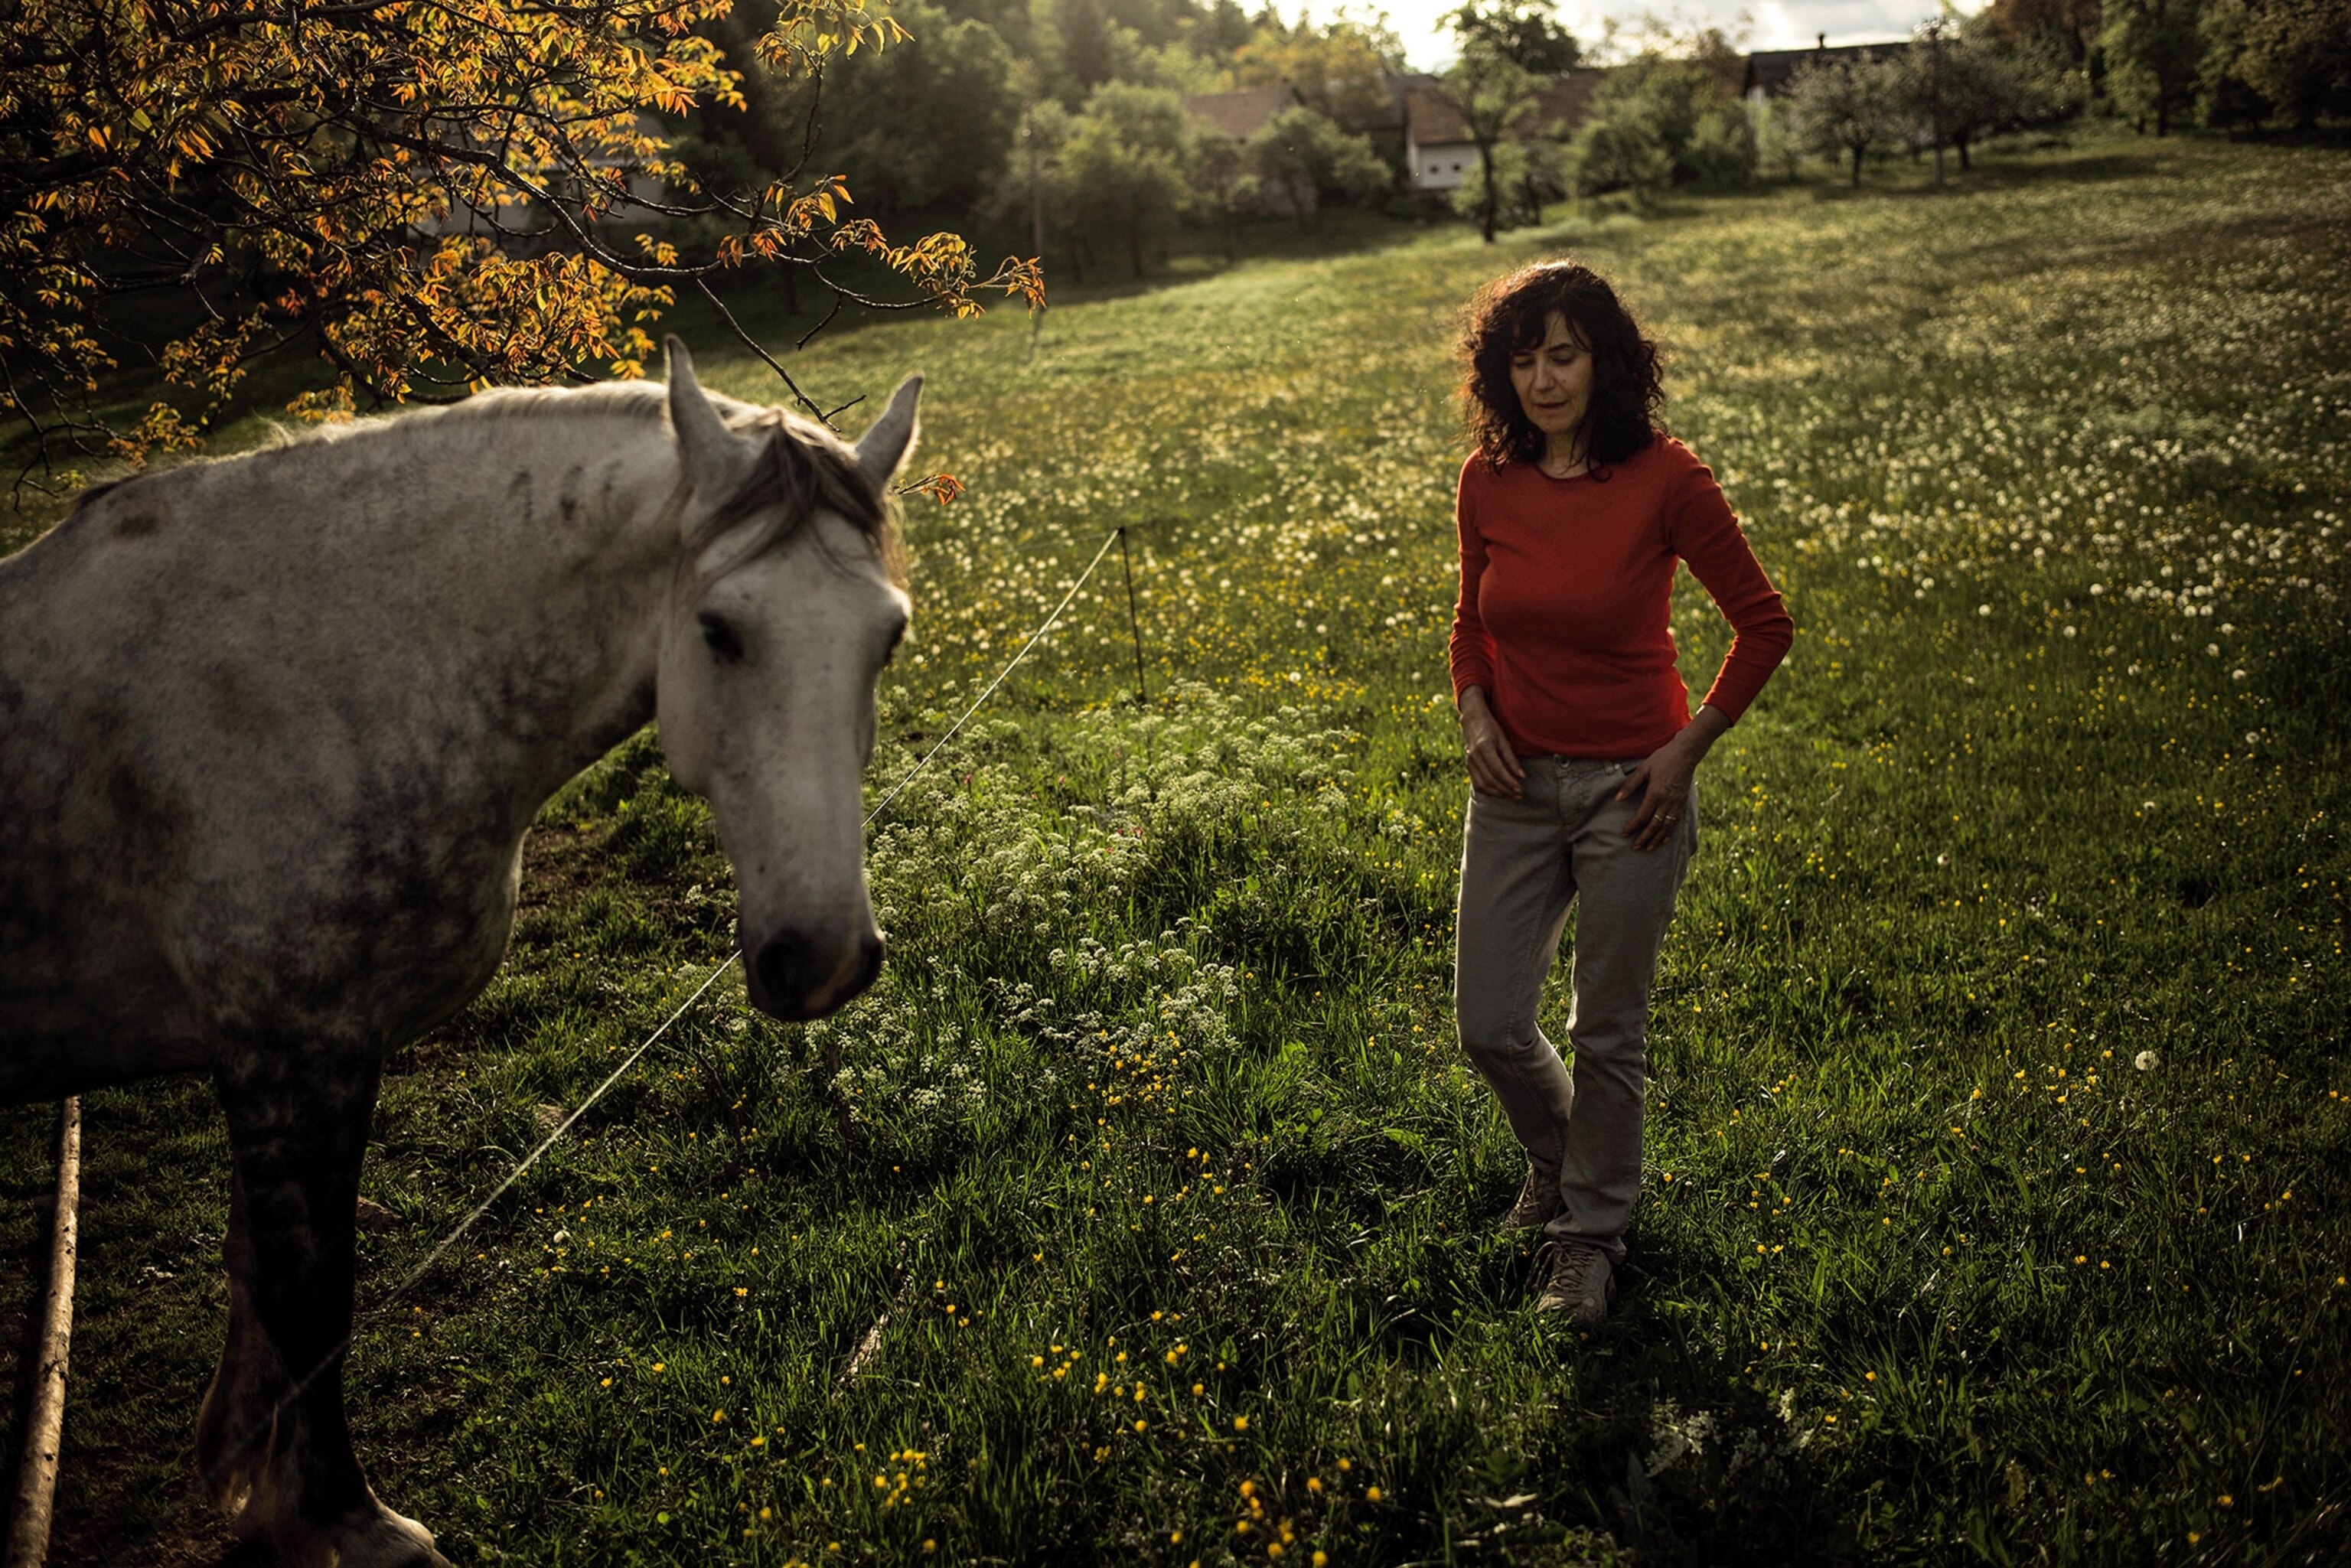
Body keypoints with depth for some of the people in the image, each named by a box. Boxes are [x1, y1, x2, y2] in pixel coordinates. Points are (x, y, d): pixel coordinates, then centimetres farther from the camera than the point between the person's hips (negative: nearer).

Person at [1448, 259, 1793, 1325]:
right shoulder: (1488, 483, -1)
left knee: (1607, 1033, 8)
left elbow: (1764, 623, -6)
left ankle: (1591, 1234, 31)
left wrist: (1688, 749, -10)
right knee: (1488, 1024, 8)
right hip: (1517, 786, 4)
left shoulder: (1663, 478, -14)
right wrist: (1474, 715, -4)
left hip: (1628, 788, -4)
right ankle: (1556, 1157, 41)